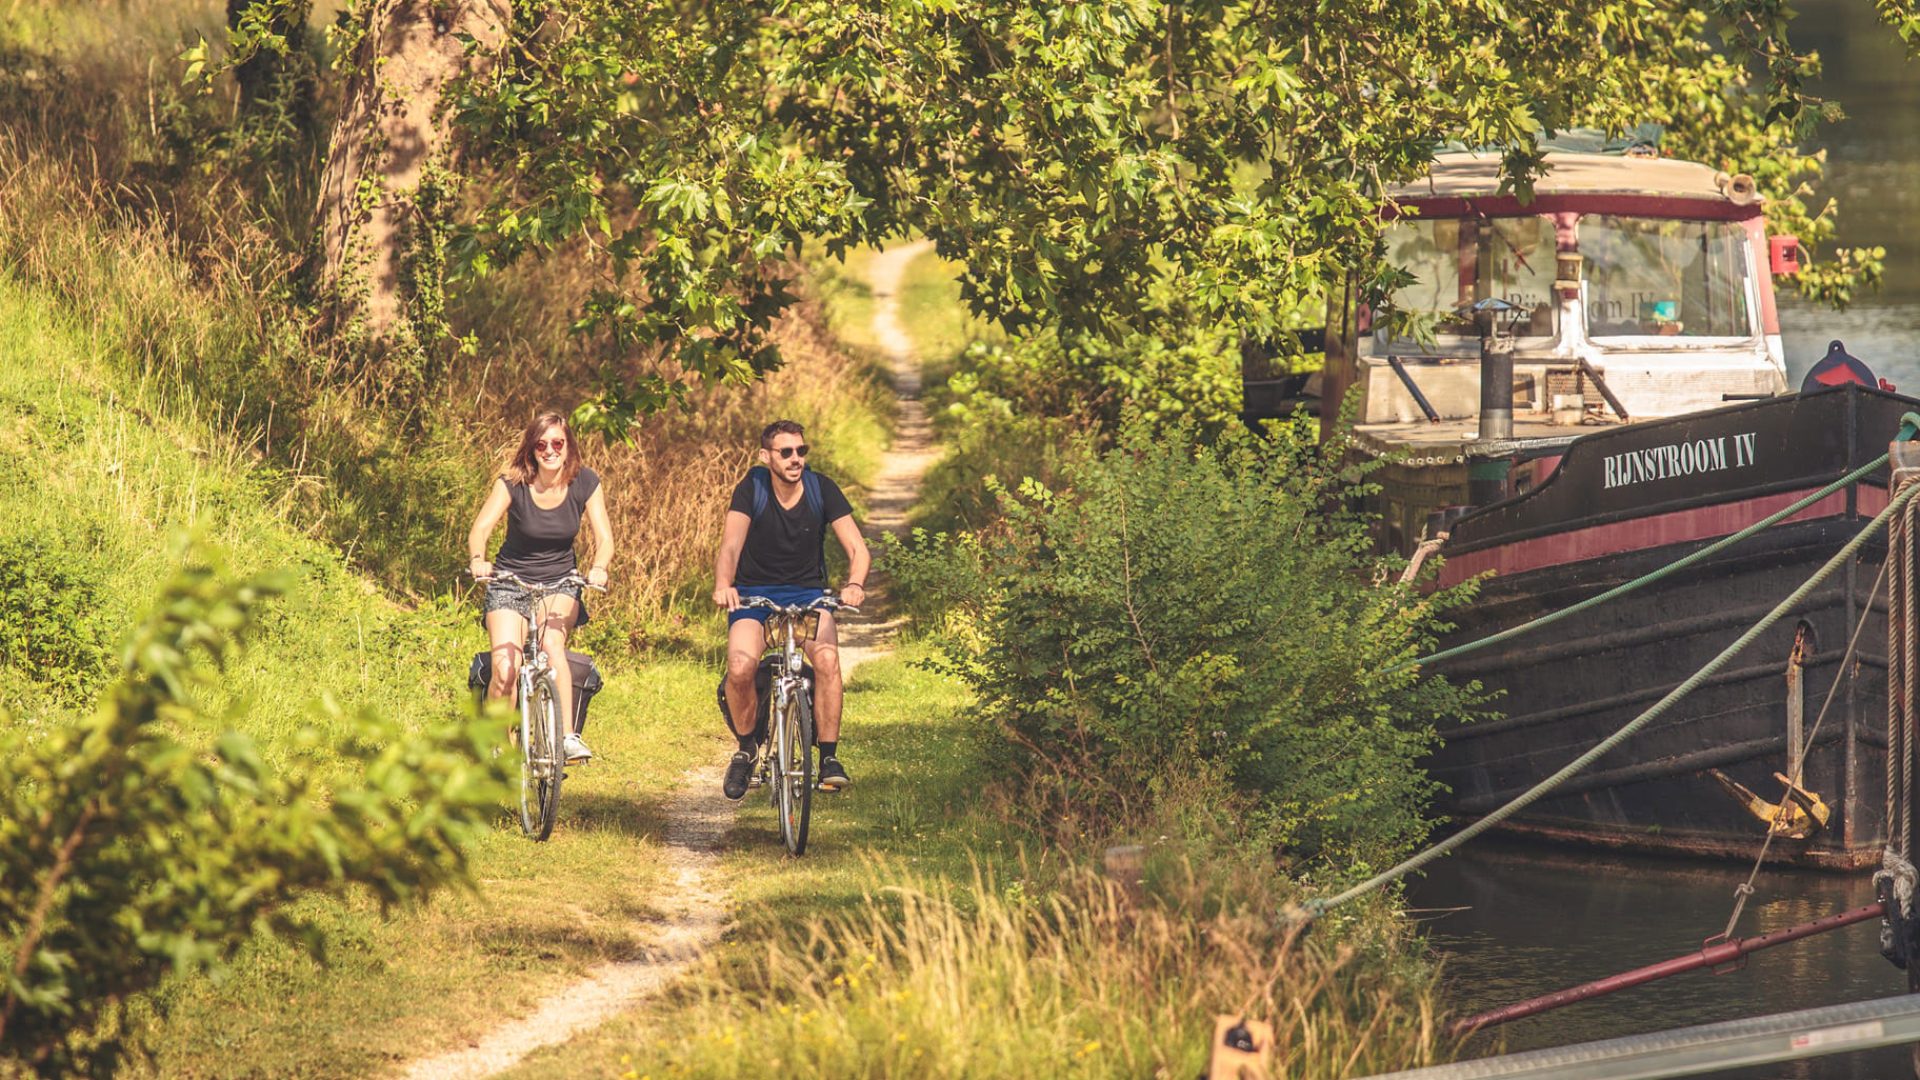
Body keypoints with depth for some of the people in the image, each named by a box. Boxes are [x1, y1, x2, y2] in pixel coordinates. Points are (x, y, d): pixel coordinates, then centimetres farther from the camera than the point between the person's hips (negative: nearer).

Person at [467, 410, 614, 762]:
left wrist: (599, 568, -34)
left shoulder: (585, 483, -7)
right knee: (505, 670, -20)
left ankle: (568, 735, -28)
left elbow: (604, 536, -11)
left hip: (560, 583, 0)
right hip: (510, 584, 0)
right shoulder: (512, 483, -12)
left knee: (551, 642, -32)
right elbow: (482, 526, -23)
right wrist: (477, 559, -45)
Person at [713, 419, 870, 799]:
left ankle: (829, 756, -18)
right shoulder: (751, 490, -10)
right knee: (740, 668, -28)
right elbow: (731, 544, -22)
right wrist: (723, 585, -43)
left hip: (807, 592, 1)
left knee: (826, 658, -30)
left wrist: (854, 584, -33)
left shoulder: (821, 489, -6)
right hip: (754, 594, -1)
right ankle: (746, 747, -1)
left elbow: (857, 549, -11)